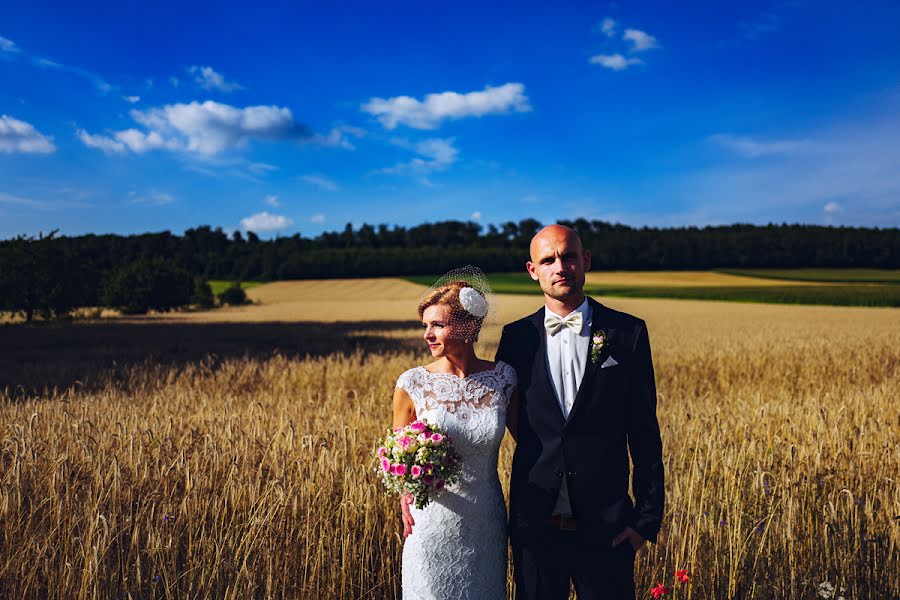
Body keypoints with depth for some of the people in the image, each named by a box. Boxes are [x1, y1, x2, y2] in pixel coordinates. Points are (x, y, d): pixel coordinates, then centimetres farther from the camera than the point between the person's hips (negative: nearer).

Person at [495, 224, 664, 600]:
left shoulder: (627, 332, -2)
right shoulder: (516, 338, 1)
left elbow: (644, 432, -2)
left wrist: (648, 517, -4)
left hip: (606, 526, -1)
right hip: (534, 523, 2)